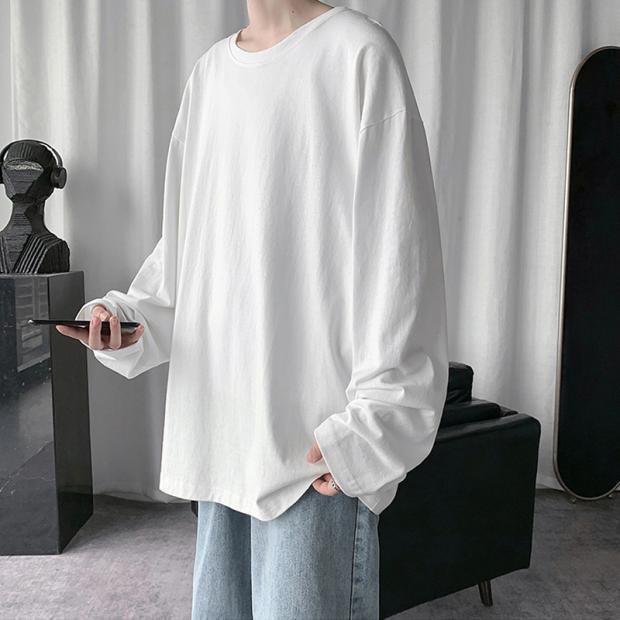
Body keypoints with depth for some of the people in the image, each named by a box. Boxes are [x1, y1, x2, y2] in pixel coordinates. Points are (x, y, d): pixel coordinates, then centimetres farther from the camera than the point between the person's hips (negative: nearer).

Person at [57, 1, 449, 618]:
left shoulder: (358, 52, -6)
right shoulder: (209, 69, 14)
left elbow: (399, 256, -12)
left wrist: (370, 427, -15)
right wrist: (130, 318, 2)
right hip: (220, 424, 7)